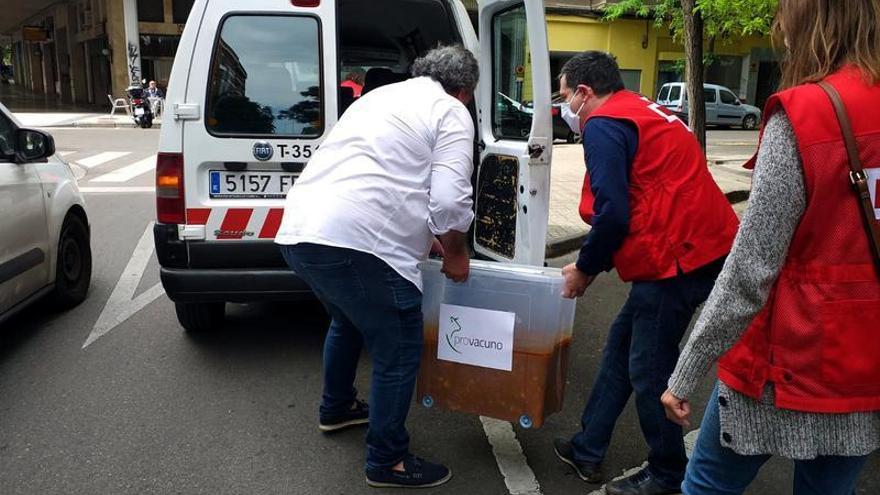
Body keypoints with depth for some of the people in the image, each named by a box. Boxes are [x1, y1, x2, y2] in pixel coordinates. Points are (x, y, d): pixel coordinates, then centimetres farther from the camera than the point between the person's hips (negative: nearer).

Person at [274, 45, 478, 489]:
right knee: (399, 349, 6)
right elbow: (450, 201, -10)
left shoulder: (382, 96, 28)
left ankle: (336, 408, 48)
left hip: (297, 231, 9)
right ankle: (387, 462, 18)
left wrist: (421, 234, 37)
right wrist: (455, 253, 9)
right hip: (354, 244, -9)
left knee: (347, 321, 31)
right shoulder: (451, 113, 3)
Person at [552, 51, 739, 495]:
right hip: (703, 248, 10)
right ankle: (586, 451, 28)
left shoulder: (603, 125, -9)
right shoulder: (641, 113, 21)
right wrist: (595, 263, 20)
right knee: (621, 345, 17)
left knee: (648, 369, 4)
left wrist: (585, 269, -1)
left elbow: (613, 213, -18)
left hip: (678, 259, -10)